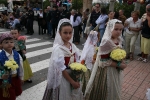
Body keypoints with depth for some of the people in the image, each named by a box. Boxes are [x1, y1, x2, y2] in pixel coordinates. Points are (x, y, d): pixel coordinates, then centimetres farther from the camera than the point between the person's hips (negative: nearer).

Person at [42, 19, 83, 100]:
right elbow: (61, 68, -20)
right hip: (63, 78, -6)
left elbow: (76, 62, 5)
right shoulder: (58, 48, -21)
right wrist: (72, 82, -15)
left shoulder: (72, 46, -2)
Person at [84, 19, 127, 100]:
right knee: (104, 90, 11)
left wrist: (122, 62, -6)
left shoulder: (119, 40, 0)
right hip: (106, 70, -7)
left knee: (113, 89, 24)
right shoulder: (106, 41, -24)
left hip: (115, 70, 7)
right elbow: (103, 61, -24)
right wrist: (119, 65, -20)